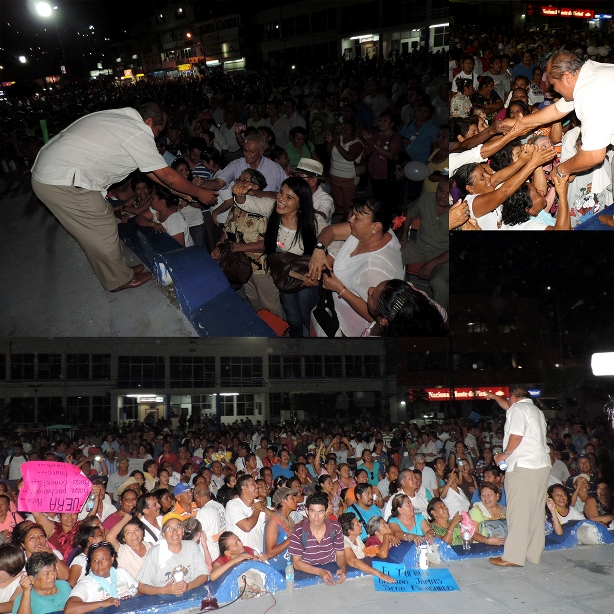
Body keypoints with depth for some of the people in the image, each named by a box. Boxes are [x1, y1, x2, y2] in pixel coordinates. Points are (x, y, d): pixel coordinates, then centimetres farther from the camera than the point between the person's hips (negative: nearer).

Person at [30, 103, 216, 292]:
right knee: (104, 229, 2)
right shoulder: (138, 133, -16)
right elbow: (167, 175, -8)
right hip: (62, 183, -10)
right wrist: (199, 193, 5)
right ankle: (119, 279, 19)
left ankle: (118, 270, 32)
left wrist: (177, 190, 22)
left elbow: (150, 168, 20)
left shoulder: (122, 119, 13)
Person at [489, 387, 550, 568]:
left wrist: (504, 454, -3)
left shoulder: (518, 409, -6)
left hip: (523, 466, -9)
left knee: (518, 511, -7)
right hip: (542, 465, 9)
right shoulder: (535, 409, 21)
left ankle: (512, 556, -5)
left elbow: (516, 437, -17)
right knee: (535, 512, 11)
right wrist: (494, 396, 50)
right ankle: (533, 553, 16)